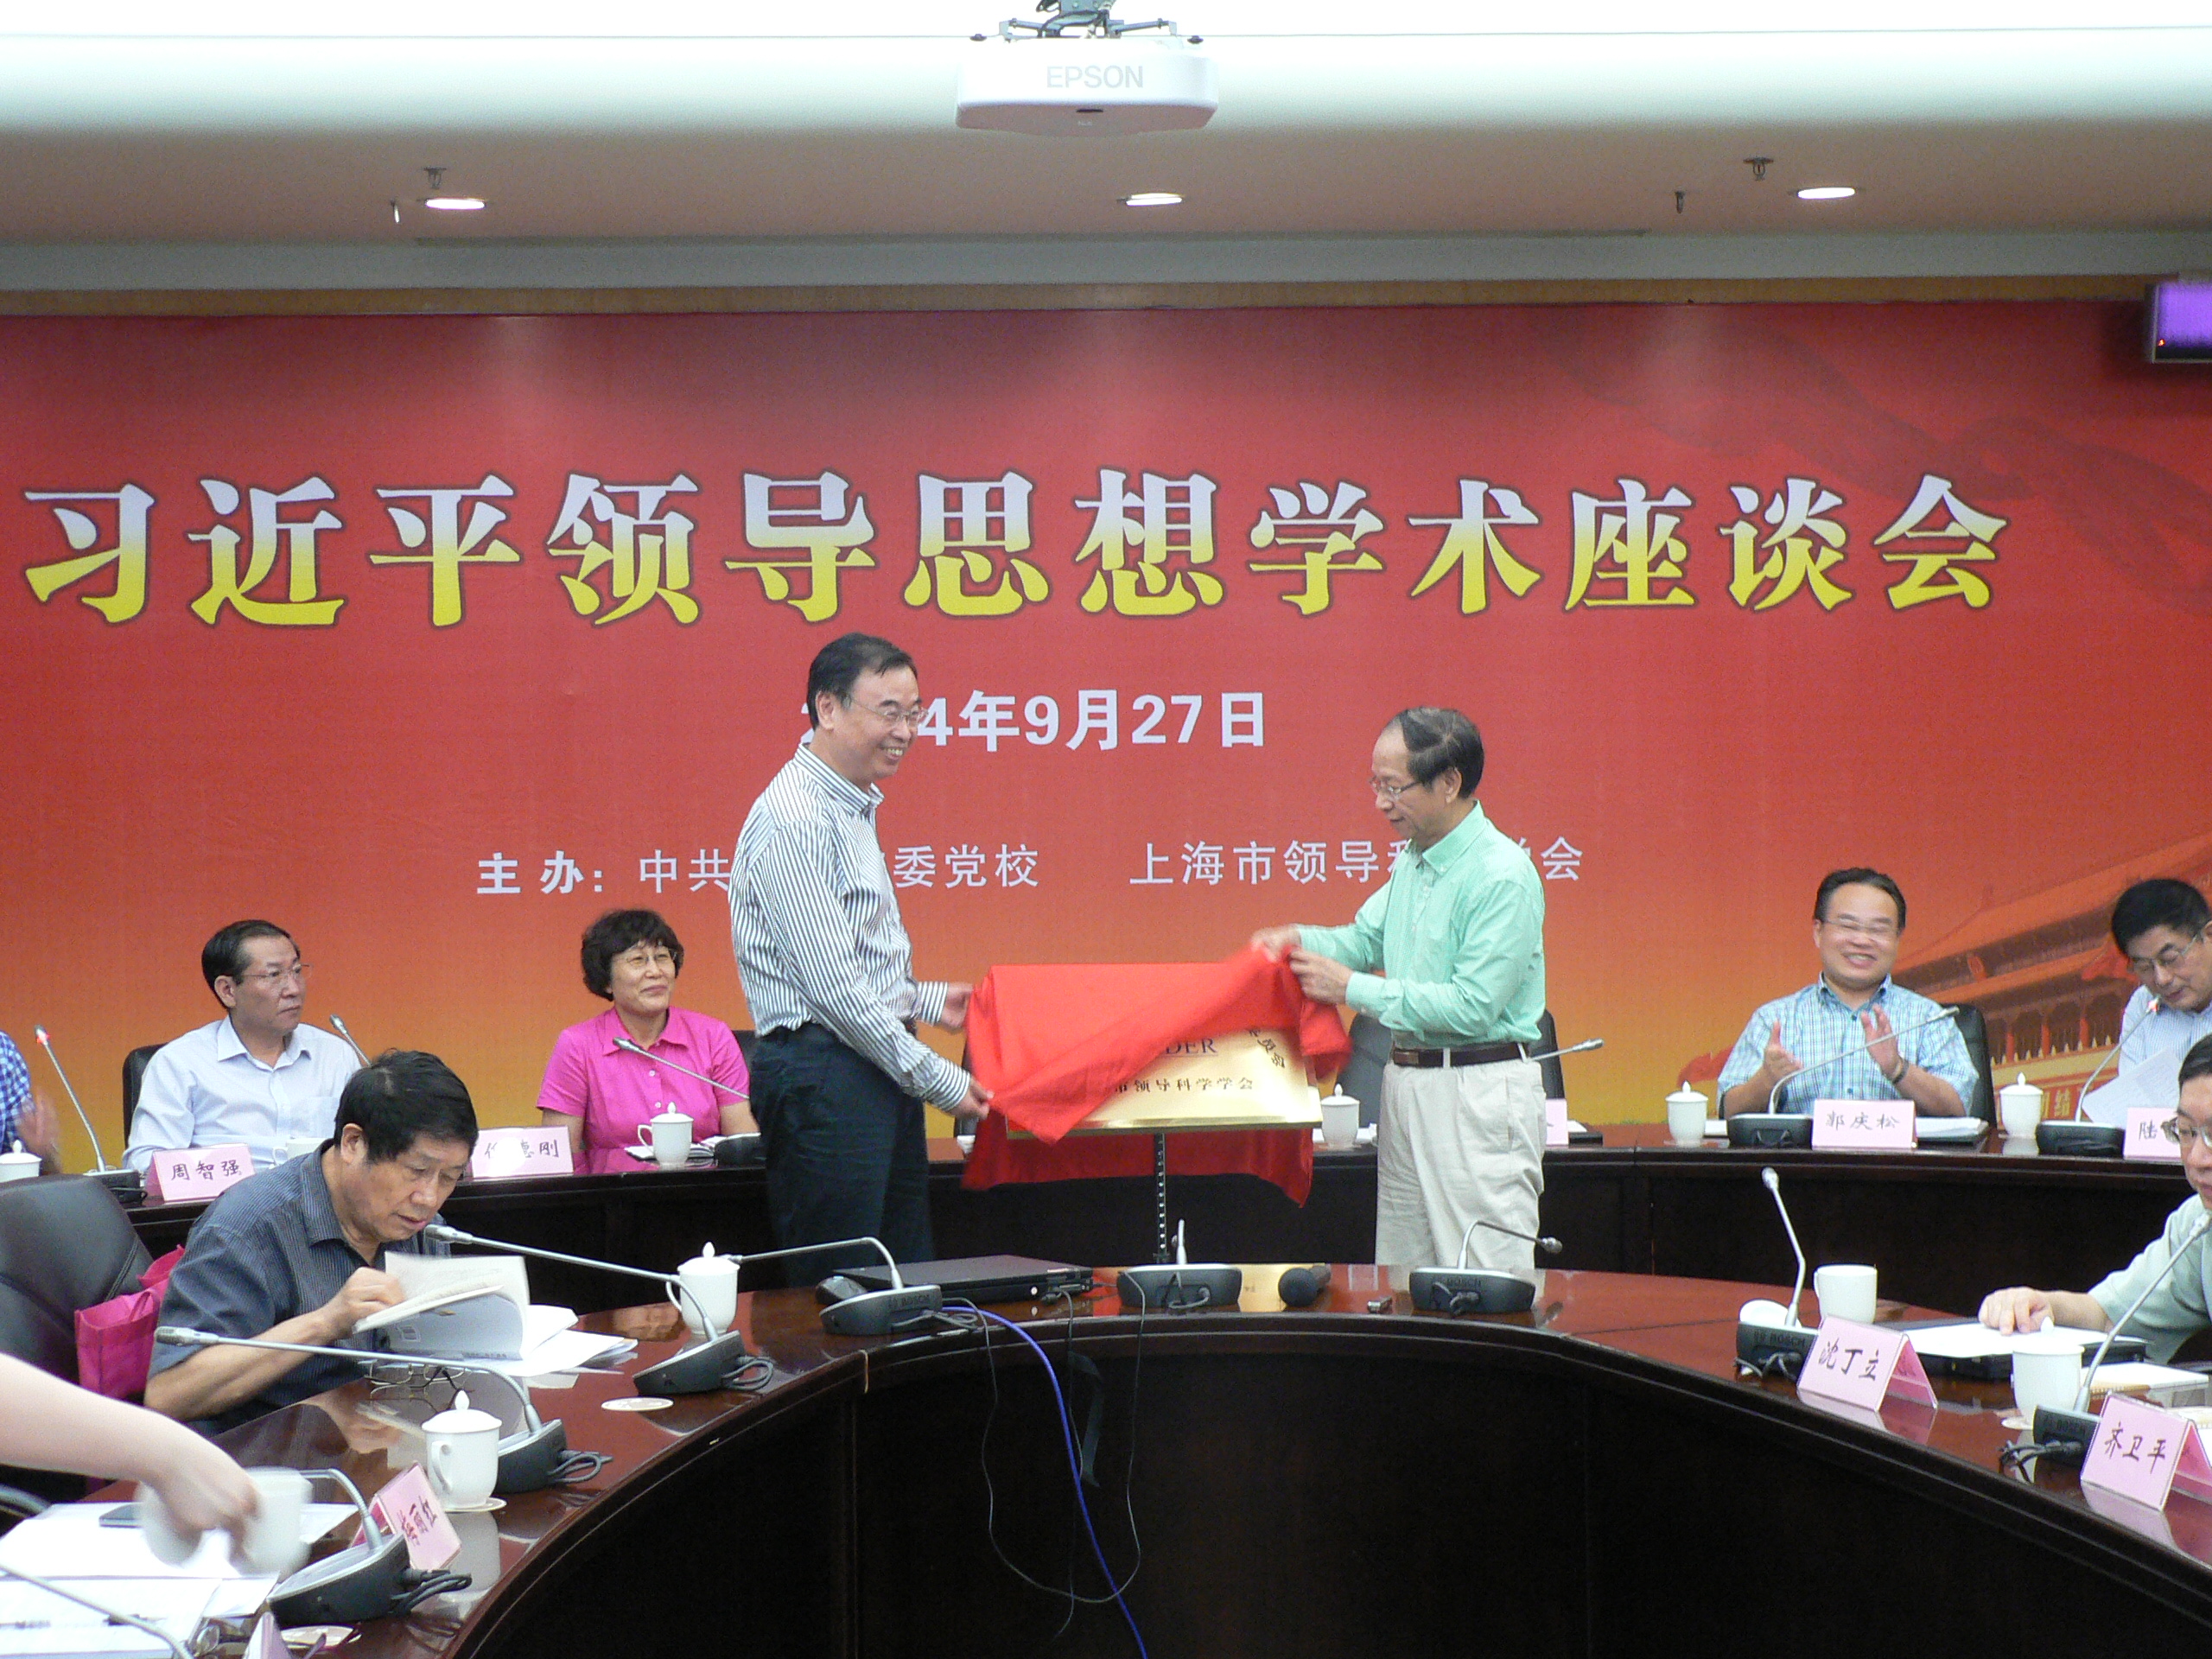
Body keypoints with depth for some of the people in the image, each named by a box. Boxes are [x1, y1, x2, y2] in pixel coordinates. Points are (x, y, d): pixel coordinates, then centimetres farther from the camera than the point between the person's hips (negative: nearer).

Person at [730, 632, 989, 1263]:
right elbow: (831, 985, -20)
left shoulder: (854, 807, 17)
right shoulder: (793, 819, -16)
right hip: (822, 1074, -10)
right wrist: (937, 1077, -16)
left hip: (877, 1069, 10)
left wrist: (926, 1001, 20)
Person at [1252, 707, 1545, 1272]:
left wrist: (1352, 988, -17)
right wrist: (1300, 940, 1)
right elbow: (1368, 937, 23)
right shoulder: (1414, 860, 11)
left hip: (1478, 1093, -9)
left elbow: (1471, 1007, -21)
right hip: (1406, 1085, 9)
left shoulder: (1503, 876, -17)